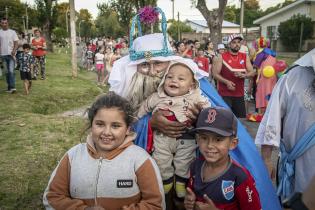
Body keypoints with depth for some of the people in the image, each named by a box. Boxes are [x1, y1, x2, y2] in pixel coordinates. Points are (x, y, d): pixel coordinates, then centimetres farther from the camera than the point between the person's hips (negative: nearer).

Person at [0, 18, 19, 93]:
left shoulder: (12, 32, 4)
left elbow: (16, 43, 0)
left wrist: (14, 50, -16)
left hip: (11, 54, -2)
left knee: (11, 71, -12)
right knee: (7, 72, 8)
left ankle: (12, 87, -14)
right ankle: (9, 87, 16)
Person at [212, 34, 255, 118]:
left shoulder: (245, 57, 8)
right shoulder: (221, 57, -3)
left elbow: (252, 73, 5)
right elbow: (215, 74, -7)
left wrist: (243, 75, -16)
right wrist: (226, 81, -21)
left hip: (239, 94, 4)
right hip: (224, 94, -4)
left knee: (242, 118, 9)